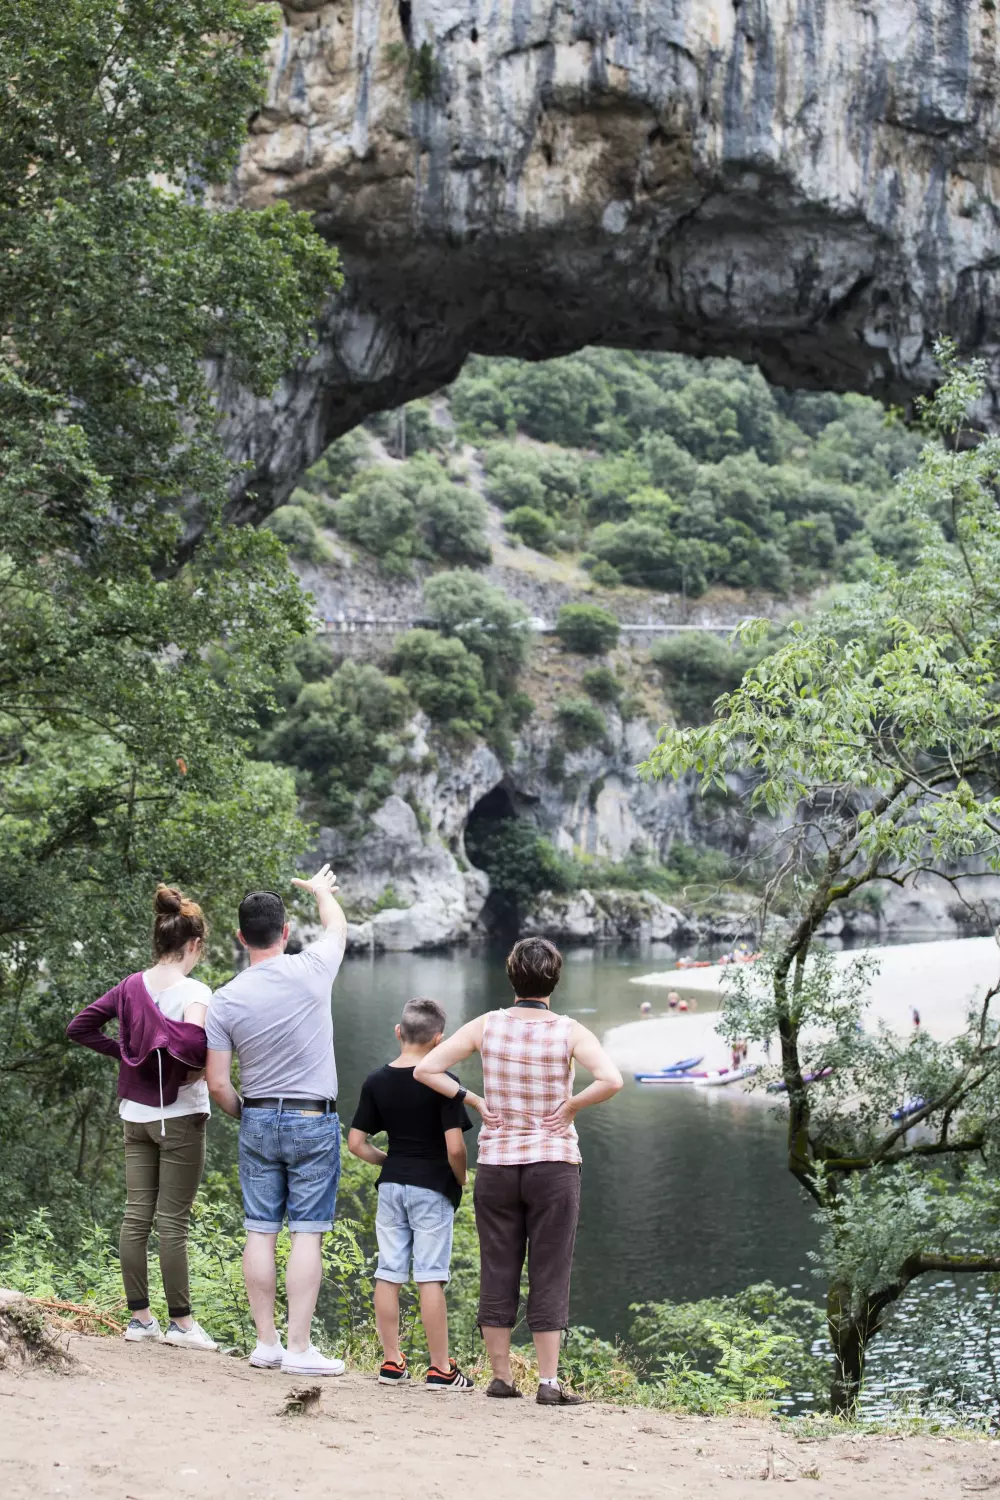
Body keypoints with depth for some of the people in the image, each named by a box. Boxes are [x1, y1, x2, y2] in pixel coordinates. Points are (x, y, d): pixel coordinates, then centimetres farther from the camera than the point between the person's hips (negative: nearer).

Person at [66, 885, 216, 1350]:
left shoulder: (130, 987, 5)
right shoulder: (194, 991, -15)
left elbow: (78, 1027, 9)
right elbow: (190, 1039, -34)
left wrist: (122, 1051, 11)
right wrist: (201, 1067, -14)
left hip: (135, 1116, 6)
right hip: (179, 1116, -6)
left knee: (136, 1216, 9)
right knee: (172, 1222, 0)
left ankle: (139, 1317, 15)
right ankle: (181, 1322, 7)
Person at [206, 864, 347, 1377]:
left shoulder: (225, 999, -5)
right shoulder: (311, 971, -10)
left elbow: (218, 1083, -3)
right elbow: (337, 925, 14)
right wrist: (321, 888, 35)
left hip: (257, 1122, 2)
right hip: (313, 1122, -2)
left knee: (260, 1231, 7)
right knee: (307, 1233, -2)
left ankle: (265, 1342, 10)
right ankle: (299, 1347, -4)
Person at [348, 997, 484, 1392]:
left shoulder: (376, 1081, 2)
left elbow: (356, 1143, 3)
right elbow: (455, 1148, -16)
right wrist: (462, 1181, 1)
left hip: (391, 1185, 4)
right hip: (433, 1187, -4)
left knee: (388, 1274, 8)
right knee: (431, 1277, -2)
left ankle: (392, 1362, 14)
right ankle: (440, 1369, 3)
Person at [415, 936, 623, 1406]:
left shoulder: (486, 1026, -2)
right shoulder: (568, 1032, -9)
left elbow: (425, 1070, -3)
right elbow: (611, 1080, -23)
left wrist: (473, 1100, 1)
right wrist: (571, 1106, -10)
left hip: (495, 1165, 2)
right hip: (553, 1165, -2)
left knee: (497, 1273, 10)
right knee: (549, 1276, 3)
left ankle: (500, 1377, 15)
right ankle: (548, 1382, 1)